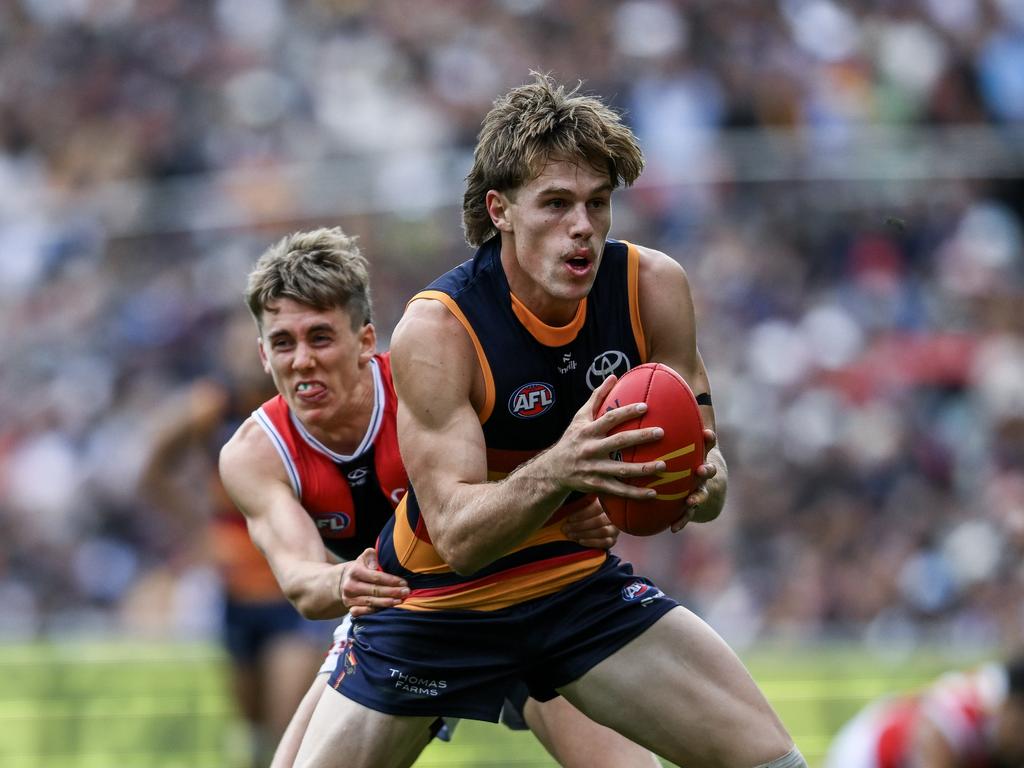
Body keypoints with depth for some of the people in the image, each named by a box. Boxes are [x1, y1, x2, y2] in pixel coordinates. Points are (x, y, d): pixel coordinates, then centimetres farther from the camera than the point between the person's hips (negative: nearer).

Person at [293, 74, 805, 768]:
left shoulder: (653, 287, -14)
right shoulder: (435, 331, -25)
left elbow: (702, 455, -7)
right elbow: (456, 536, -30)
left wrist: (703, 482, -32)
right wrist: (558, 470, -48)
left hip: (581, 586, 3)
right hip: (441, 603, -3)